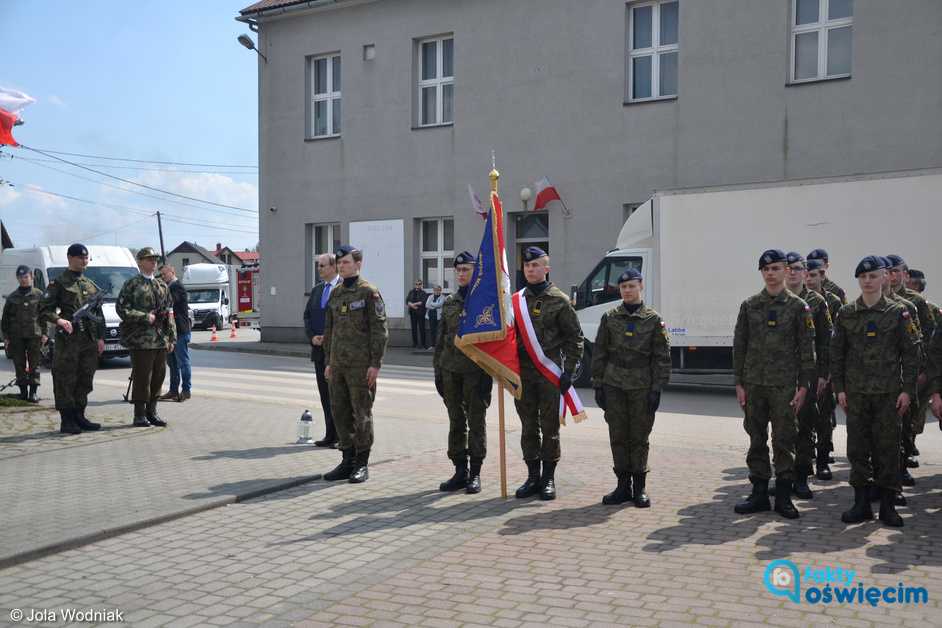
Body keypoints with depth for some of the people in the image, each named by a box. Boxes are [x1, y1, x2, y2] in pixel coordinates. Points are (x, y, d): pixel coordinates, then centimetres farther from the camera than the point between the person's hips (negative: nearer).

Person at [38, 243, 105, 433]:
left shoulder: (91, 285, 18)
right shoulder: (58, 283, -1)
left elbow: (99, 314, 20)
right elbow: (44, 310, -6)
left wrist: (100, 337, 12)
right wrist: (59, 320, -23)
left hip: (89, 341, 6)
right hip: (67, 340, -6)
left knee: (85, 381, 10)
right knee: (65, 382, -3)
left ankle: (79, 417, 19)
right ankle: (67, 421, 2)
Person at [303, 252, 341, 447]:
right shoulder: (316, 290, 15)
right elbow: (307, 316, 15)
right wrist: (312, 337, -2)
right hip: (319, 350, 6)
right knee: (325, 395, 9)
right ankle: (331, 436, 16)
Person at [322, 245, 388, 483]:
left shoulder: (369, 292, -7)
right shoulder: (335, 293, 13)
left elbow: (379, 330, -11)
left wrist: (375, 364, -16)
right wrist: (328, 362, 14)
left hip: (361, 365, -7)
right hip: (338, 363, 7)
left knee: (361, 413, 0)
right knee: (339, 411, 9)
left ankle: (361, 464, 9)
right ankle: (348, 460, 19)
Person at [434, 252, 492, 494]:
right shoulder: (450, 303, 12)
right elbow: (440, 339, 15)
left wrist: (488, 373, -13)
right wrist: (438, 370, 9)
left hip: (475, 370, -5)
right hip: (450, 369, 5)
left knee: (476, 422, 1)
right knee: (456, 422, 9)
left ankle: (475, 474, 9)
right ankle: (460, 471, 17)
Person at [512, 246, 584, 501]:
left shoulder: (559, 300, -1)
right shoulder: (516, 299, 9)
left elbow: (575, 338, -1)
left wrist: (568, 371, -7)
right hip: (522, 373, 4)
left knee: (550, 427, 3)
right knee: (528, 427, 9)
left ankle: (549, 478, 12)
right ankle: (533, 477, 19)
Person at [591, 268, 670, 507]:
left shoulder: (653, 320, 0)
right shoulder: (610, 318, 6)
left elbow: (662, 358, 0)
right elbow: (600, 353, 7)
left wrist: (657, 389, -6)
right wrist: (598, 385, 2)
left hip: (641, 387, -2)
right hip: (614, 386, 2)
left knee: (639, 438, 4)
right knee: (618, 437, 6)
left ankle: (639, 488, 13)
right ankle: (623, 485, 16)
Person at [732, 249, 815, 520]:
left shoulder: (798, 307, 1)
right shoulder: (749, 305, 7)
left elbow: (806, 349, -1)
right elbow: (739, 346, 7)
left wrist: (803, 386, -6)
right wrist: (739, 383, 3)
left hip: (785, 385, -2)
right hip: (754, 384, 3)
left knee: (784, 441, 1)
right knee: (756, 440, 7)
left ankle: (783, 497, 11)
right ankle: (759, 493, 16)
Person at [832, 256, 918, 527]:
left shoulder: (898, 312, 1)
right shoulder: (846, 313, 5)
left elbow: (910, 354, 1)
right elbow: (836, 352, 6)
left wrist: (907, 390, -5)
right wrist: (839, 388, 0)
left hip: (889, 392, -1)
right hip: (856, 392, 2)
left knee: (888, 447, 2)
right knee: (857, 447, 4)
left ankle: (887, 504, 12)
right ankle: (861, 503, 13)